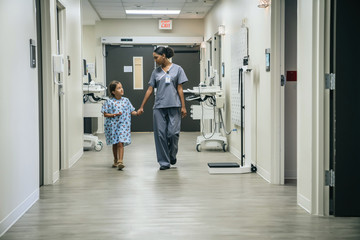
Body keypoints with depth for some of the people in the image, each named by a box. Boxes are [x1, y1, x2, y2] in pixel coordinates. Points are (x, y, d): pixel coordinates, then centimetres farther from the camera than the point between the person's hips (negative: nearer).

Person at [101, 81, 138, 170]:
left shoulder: (126, 100, 2)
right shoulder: (110, 102, -5)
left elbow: (131, 111, 6)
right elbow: (105, 114, -5)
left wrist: (137, 113, -15)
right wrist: (115, 114, -18)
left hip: (123, 125, 0)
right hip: (112, 125, 0)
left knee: (120, 143, -12)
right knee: (115, 144, 13)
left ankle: (120, 161, -15)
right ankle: (116, 160, 31)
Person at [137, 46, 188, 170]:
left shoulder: (177, 69, 5)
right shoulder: (156, 72, 12)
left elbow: (180, 89, 3)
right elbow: (150, 90, 13)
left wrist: (183, 106, -3)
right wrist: (142, 107, 10)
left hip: (174, 106, -2)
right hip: (159, 107, 3)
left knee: (173, 133, -7)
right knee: (160, 134, -2)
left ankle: (172, 155, 20)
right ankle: (164, 162, 5)